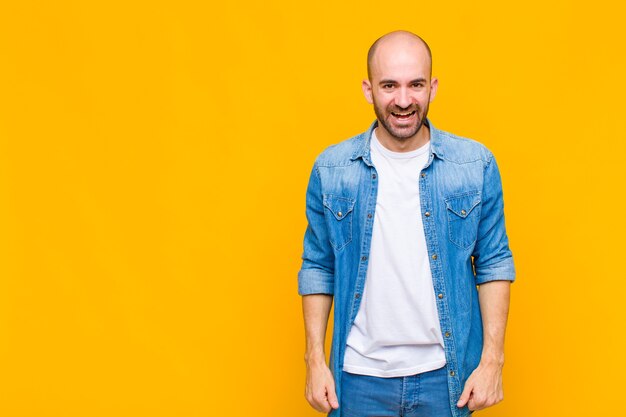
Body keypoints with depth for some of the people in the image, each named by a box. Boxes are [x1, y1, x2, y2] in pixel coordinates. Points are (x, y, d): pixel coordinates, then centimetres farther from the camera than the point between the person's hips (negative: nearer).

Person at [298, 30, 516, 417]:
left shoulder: (476, 164, -4)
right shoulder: (331, 169, -3)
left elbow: (494, 263, 0)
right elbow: (318, 267, 4)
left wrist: (492, 359, -4)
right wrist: (315, 359, 0)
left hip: (446, 374, 0)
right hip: (358, 376, 0)